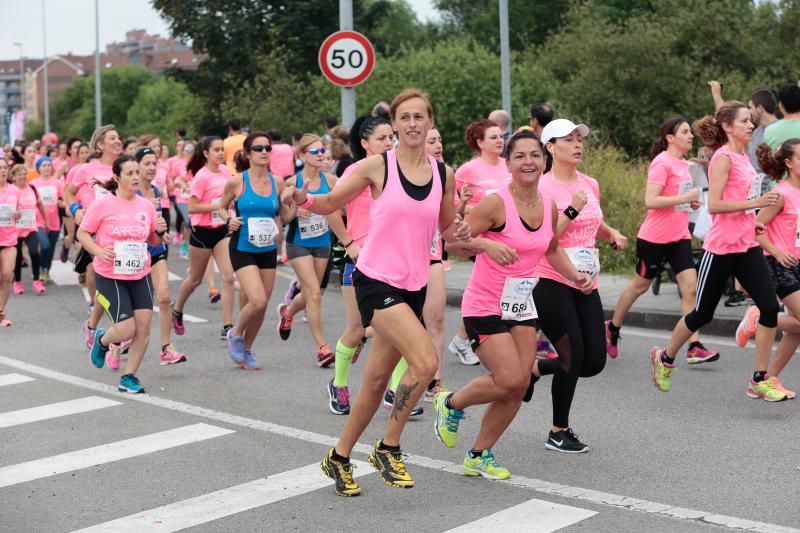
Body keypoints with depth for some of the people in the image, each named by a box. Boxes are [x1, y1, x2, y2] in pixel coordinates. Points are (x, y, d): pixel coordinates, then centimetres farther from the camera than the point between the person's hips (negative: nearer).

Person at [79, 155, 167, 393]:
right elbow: (82, 234, -3)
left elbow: (153, 242, 15)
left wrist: (160, 232, -7)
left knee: (144, 326, -4)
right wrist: (98, 250, -20)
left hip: (140, 276, 4)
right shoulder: (103, 204, -8)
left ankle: (128, 377, 13)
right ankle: (102, 340, 26)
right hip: (110, 276, -4)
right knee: (127, 330, -10)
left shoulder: (146, 206, 5)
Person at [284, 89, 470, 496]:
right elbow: (331, 203, 3)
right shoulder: (377, 166, -6)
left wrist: (458, 233, -4)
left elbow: (446, 228, 19)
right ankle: (388, 449, -1)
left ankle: (339, 458, 28)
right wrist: (304, 199, -17)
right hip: (376, 279, -5)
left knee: (377, 381, 10)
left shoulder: (444, 175, 6)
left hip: (413, 286, 5)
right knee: (426, 362, -20)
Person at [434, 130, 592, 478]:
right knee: (510, 380, -14)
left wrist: (575, 275, 7)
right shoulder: (496, 203, -18)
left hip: (521, 306, 7)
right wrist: (485, 244, -33)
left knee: (519, 387, 4)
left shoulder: (549, 206, 3)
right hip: (485, 306, -7)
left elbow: (552, 249, 22)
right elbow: (452, 242, -17)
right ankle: (451, 403, 16)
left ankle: (479, 457, 20)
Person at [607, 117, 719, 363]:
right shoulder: (662, 163, -15)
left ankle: (694, 348, -9)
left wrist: (690, 202, 7)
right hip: (654, 237, -7)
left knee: (690, 287, -6)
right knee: (640, 285, 10)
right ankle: (612, 328, 33)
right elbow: (650, 201, -22)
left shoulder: (683, 163, 11)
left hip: (680, 236, 7)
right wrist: (684, 197, -24)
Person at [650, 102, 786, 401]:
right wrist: (754, 203, -24)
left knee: (770, 307, -7)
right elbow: (714, 205, -20)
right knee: (703, 313, 6)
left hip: (747, 246, 7)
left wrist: (751, 221, 15)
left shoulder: (743, 157, 13)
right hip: (721, 248, -7)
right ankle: (665, 359, 30)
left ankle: (760, 381, 1)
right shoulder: (723, 158, -12)